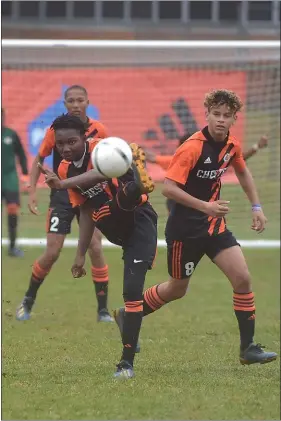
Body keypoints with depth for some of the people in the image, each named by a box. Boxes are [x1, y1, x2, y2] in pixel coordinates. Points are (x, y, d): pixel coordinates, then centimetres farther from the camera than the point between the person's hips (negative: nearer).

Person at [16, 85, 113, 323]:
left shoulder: (99, 131, -4)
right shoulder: (56, 130, -6)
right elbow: (39, 160, 4)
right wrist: (32, 192, -4)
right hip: (62, 197, -1)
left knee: (95, 248, -10)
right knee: (52, 253, -6)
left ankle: (103, 310, 0)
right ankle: (28, 301, 16)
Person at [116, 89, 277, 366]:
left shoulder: (231, 145, 0)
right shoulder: (192, 148, -22)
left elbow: (242, 171, 23)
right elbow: (168, 188, -25)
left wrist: (256, 207, 17)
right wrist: (205, 206, -32)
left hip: (214, 225, 6)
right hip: (185, 228, -6)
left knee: (242, 279, -7)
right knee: (177, 289, 10)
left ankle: (248, 348, 0)